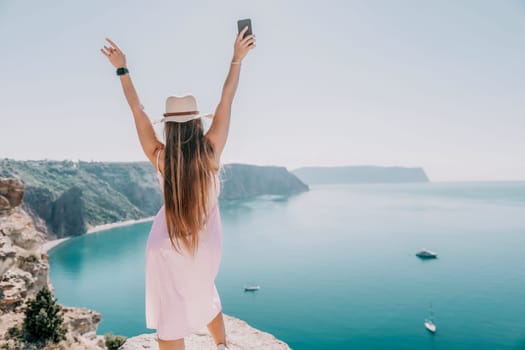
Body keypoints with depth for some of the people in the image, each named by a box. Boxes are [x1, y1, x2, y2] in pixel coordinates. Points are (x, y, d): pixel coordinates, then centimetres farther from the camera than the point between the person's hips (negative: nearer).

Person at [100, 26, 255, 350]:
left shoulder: (160, 157, -16)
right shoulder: (211, 151, -16)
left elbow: (138, 110, -5)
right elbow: (226, 101, -8)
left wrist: (122, 68, 7)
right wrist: (237, 58, 2)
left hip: (168, 248, -1)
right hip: (207, 244, 2)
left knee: (170, 318, 11)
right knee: (205, 294, 29)